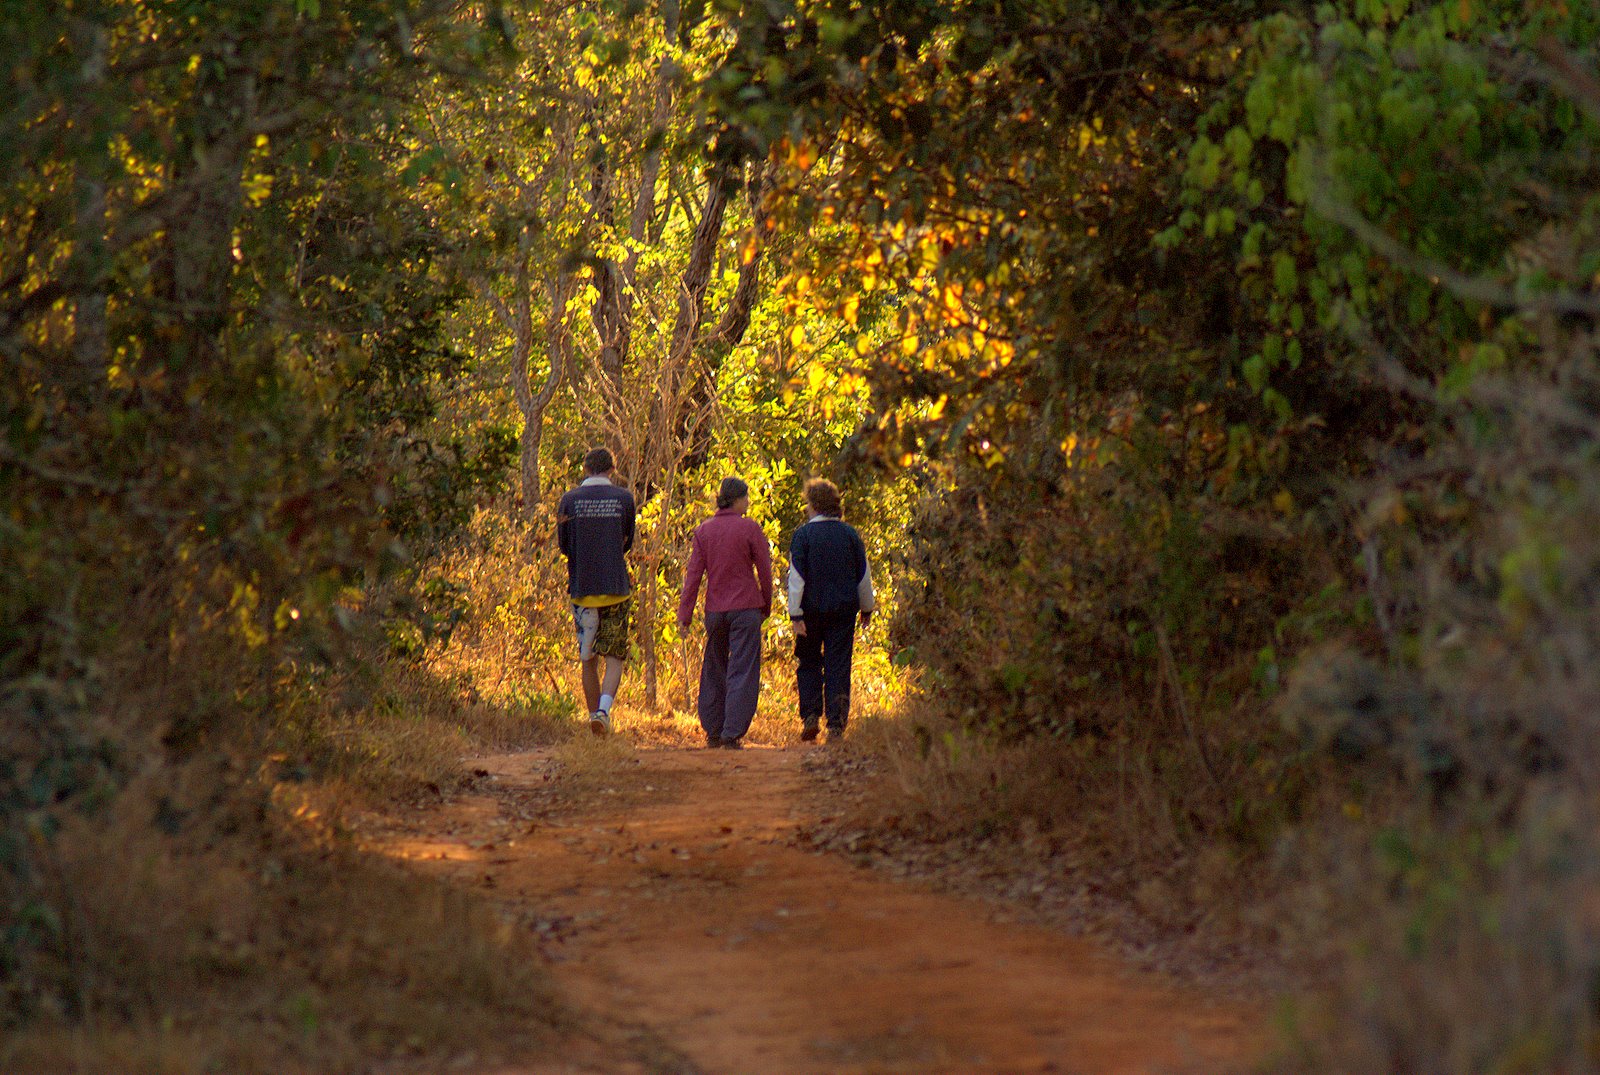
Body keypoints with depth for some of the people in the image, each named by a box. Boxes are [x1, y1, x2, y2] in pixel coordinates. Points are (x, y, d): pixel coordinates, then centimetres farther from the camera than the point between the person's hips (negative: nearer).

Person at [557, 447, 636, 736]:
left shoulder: (570, 500, 0)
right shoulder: (624, 499, -1)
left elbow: (564, 546, 4)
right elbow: (627, 543, 8)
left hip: (582, 588, 1)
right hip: (616, 588, -1)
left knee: (589, 660, 12)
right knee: (614, 657, 1)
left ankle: (595, 715, 14)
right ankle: (604, 708, -19)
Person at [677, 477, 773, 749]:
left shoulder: (704, 530, 3)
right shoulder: (749, 528, -7)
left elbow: (694, 573, 1)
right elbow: (765, 570, -4)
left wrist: (685, 613, 3)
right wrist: (766, 606, 10)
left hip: (715, 609, 4)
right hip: (745, 608, -4)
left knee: (714, 669, 15)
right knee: (742, 672, -1)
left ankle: (713, 732, 18)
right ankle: (733, 734, -7)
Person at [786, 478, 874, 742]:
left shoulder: (803, 534, -7)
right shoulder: (850, 534, 3)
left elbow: (796, 577, -10)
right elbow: (864, 575, 9)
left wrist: (796, 615, -9)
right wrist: (867, 608, 21)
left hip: (812, 610, -2)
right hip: (844, 610, 2)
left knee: (808, 663, 13)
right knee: (838, 665, 3)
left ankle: (810, 715, 3)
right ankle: (836, 723, -2)